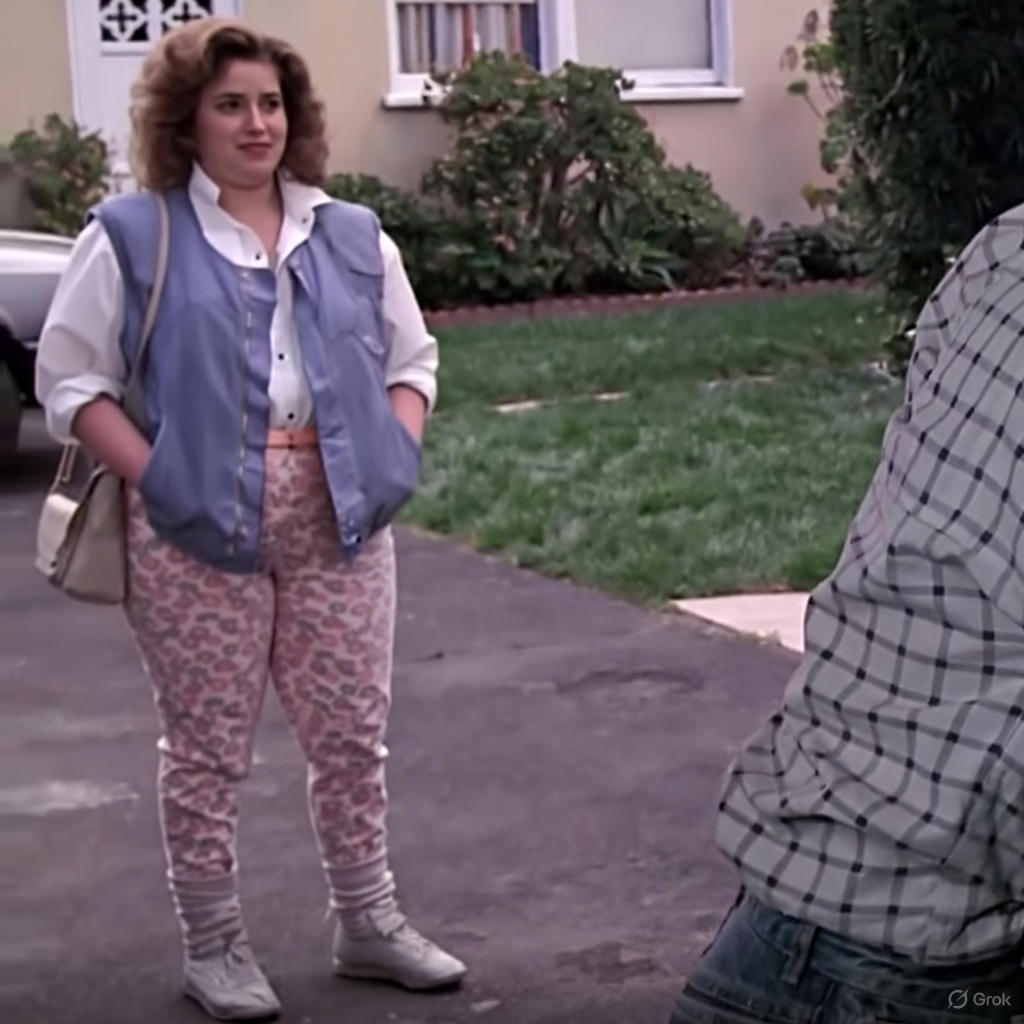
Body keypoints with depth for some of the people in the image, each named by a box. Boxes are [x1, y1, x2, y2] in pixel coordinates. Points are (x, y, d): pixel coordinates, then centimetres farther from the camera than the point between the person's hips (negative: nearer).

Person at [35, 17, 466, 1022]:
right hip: (198, 530, -4)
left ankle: (368, 922, 26)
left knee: (352, 735, 10)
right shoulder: (130, 235, -1)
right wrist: (154, 476, -13)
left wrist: (394, 456, 0)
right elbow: (68, 379, -3)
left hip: (338, 522, 4)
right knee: (208, 747, 5)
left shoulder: (353, 235, 12)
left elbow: (412, 359, 18)